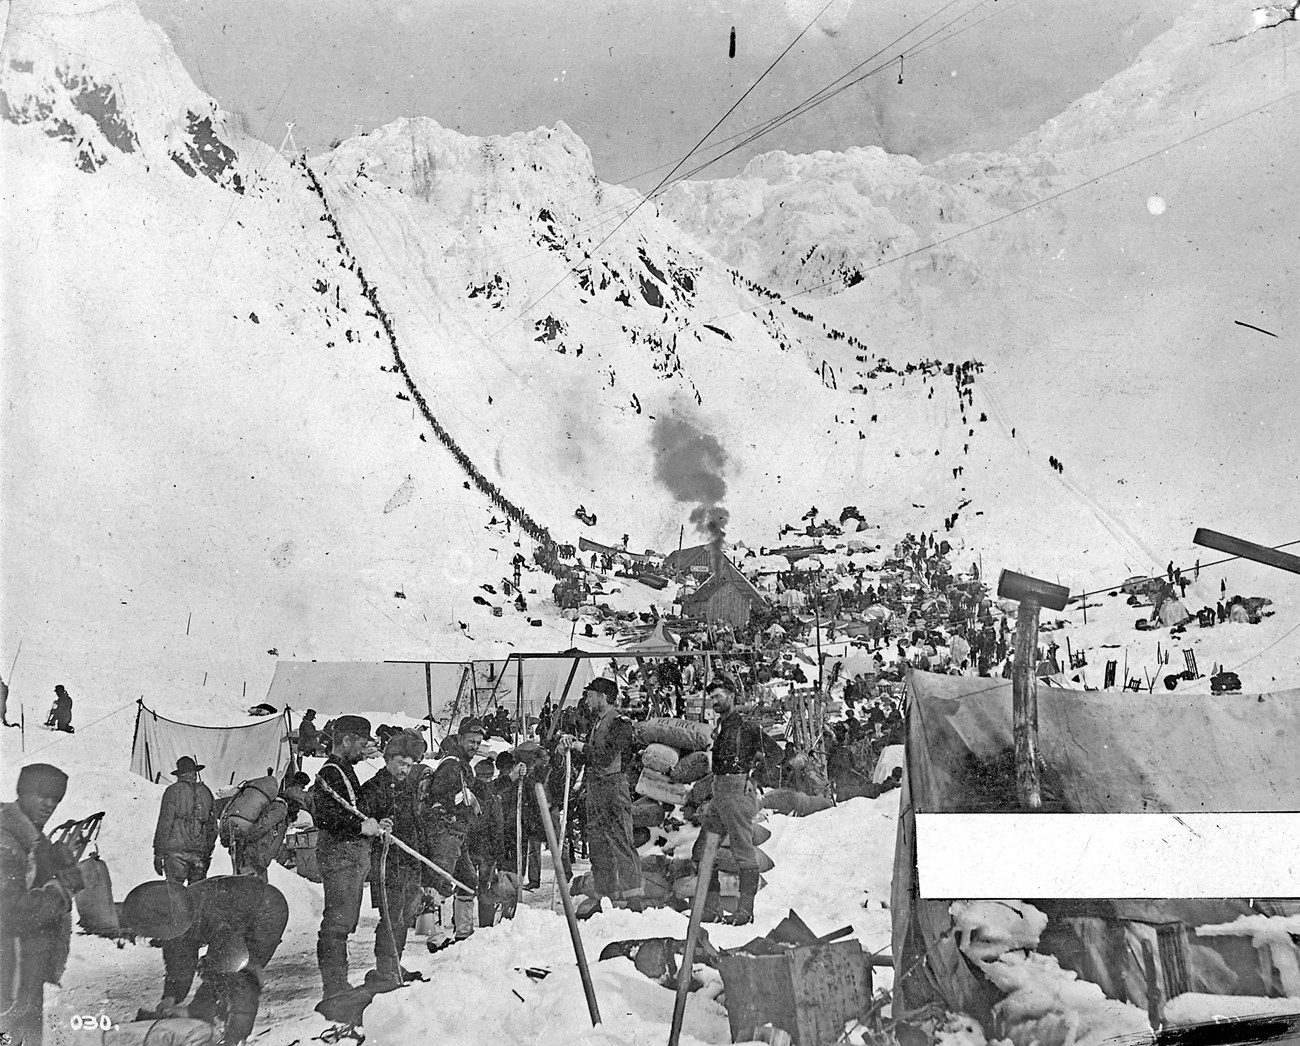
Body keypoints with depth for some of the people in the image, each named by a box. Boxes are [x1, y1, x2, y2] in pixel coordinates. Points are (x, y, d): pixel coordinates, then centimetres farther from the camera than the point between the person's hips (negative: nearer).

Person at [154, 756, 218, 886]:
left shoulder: (173, 791, 0)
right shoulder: (206, 792, 12)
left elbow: (164, 823, -5)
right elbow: (213, 828, 15)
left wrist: (158, 853, -2)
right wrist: (208, 852, 23)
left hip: (176, 850, -4)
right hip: (200, 853, 4)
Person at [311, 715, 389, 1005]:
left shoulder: (346, 771, 21)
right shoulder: (330, 773, -12)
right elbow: (326, 817, -23)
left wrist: (374, 825, 13)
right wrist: (362, 826, -22)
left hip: (354, 856, 11)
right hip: (340, 856, -11)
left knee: (344, 923, 14)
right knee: (338, 922, -10)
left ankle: (338, 984, 21)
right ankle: (334, 989, -9)